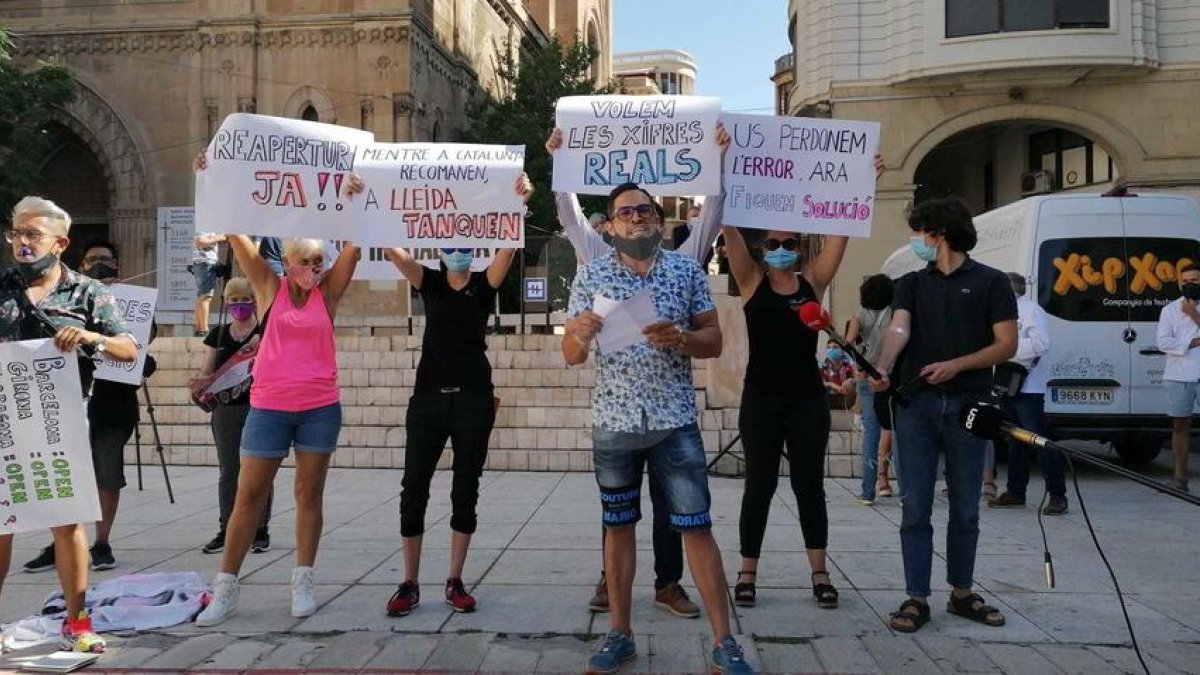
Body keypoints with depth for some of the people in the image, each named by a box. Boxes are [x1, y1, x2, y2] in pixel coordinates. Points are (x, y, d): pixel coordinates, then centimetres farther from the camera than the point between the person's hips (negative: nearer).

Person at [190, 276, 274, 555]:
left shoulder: (266, 332, 0)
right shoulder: (218, 336, 12)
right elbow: (207, 372, 9)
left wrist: (259, 349, -24)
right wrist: (201, 382, -11)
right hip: (226, 409, 4)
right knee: (228, 471, 7)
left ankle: (260, 530, 10)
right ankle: (226, 530, 14)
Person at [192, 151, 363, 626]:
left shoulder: (328, 292, 3)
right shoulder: (268, 287, 2)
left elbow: (354, 246, -6)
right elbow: (237, 232, -2)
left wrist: (357, 202, -16)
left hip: (321, 407, 1)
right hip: (269, 407, 0)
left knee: (310, 493, 7)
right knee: (248, 495, 3)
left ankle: (303, 581, 16)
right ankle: (226, 587, 12)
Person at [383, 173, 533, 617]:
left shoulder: (485, 285, 2)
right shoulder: (429, 282, 6)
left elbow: (507, 247, -16)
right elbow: (392, 248, -8)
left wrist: (518, 205, -32)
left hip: (474, 398, -1)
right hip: (429, 396, 1)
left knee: (465, 490, 4)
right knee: (414, 488, 0)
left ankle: (455, 582, 14)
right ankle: (410, 584, 10)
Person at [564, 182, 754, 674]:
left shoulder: (687, 270, 3)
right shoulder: (591, 275, 3)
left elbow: (714, 342, 2)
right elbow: (570, 355, 0)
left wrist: (679, 337, -19)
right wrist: (579, 335, -23)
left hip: (675, 421, -1)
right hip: (613, 422, 1)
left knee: (697, 528, 1)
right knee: (618, 527, 11)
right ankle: (620, 634, 23)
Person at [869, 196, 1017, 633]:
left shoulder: (990, 282, 5)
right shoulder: (912, 284, 12)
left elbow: (1007, 345, -1)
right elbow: (898, 329, -6)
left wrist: (956, 365, -15)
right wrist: (882, 368, -26)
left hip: (967, 406, -1)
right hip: (916, 405, 1)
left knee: (965, 508, 9)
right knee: (915, 507, 0)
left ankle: (962, 593, 24)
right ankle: (917, 598, 7)